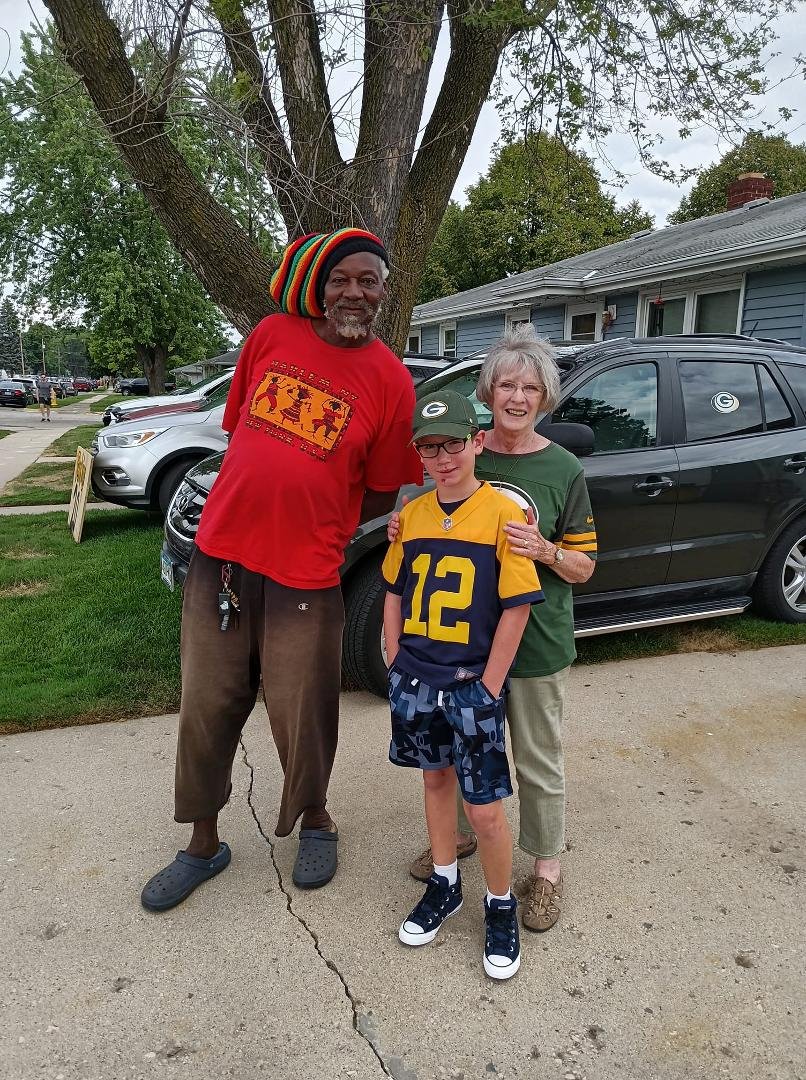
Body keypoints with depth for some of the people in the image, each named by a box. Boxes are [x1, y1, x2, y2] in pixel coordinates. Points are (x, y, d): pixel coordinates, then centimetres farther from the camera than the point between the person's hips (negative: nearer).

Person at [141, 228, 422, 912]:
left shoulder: (391, 382, -6)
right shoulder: (272, 336, 4)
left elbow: (381, 496, 1)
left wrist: (312, 525, -1)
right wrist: (260, 505, 10)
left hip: (304, 574, -3)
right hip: (219, 552, 4)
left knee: (302, 720, 8)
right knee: (207, 709, 13)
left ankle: (315, 820, 39)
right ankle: (204, 844, 35)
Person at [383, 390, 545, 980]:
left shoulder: (504, 514, -13)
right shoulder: (412, 515, 3)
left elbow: (517, 607, -13)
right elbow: (394, 593, 10)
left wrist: (488, 687, -13)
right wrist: (398, 665, 4)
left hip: (472, 685, -5)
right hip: (416, 681, 5)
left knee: (485, 807, 3)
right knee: (436, 778, 20)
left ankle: (501, 907, 29)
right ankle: (444, 884, 41)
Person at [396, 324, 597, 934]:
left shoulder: (563, 471, -7)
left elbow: (585, 566, -3)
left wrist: (546, 551, -23)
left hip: (536, 643, -3)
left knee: (539, 762, 10)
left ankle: (547, 865, 31)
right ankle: (461, 832, 43)